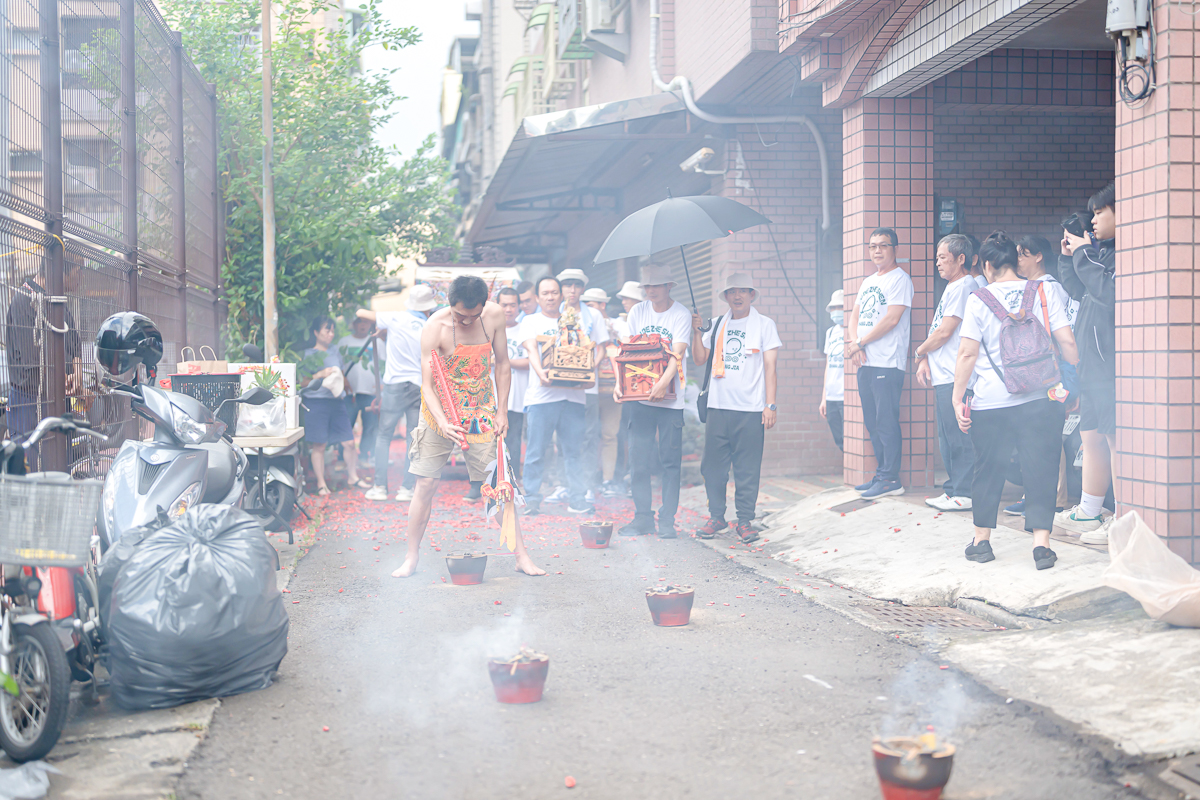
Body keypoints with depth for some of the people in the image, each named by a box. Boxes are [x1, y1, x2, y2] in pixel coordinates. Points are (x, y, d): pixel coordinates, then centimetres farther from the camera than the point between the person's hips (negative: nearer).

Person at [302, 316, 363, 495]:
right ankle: (321, 483, 8)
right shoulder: (308, 354, 1)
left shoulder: (335, 351, 16)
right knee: (318, 445, -3)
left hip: (337, 401, 5)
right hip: (316, 402, -4)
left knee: (349, 442, 0)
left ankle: (353, 477, 17)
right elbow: (301, 382, -4)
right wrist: (320, 374, -14)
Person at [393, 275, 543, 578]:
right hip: (441, 413, -2)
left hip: (482, 413, 2)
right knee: (426, 484, -3)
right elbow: (427, 384, -19)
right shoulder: (434, 328, -19)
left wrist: (502, 411, 1)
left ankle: (522, 556, 6)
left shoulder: (494, 315, -10)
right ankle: (411, 558, 8)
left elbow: (502, 363, 3)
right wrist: (443, 423, -33)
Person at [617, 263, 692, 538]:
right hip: (639, 395, 3)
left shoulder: (681, 315, -4)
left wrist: (663, 383, -30)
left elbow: (677, 354, -14)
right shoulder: (637, 312, 8)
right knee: (638, 458, 3)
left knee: (670, 460, 0)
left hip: (670, 397, -3)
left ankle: (667, 520, 7)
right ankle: (642, 517, 13)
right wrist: (620, 382, -9)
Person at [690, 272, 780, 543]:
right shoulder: (717, 325, 14)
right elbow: (699, 359, 15)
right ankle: (716, 517, 15)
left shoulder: (764, 325, 4)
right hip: (718, 407, 3)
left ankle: (745, 521, 8)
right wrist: (697, 332, 2)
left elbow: (770, 366, 0)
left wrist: (771, 404, -7)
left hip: (751, 409, -3)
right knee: (713, 465, 3)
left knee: (747, 469, -1)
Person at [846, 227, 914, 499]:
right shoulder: (868, 281, 20)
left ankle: (890, 479, -4)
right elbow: (855, 315, 17)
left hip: (887, 364, -9)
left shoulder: (899, 279, -6)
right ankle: (881, 475, 18)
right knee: (872, 423, 11)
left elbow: (892, 319, -15)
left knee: (886, 422, -8)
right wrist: (853, 343, -3)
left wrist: (859, 343, -11)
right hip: (866, 364, 9)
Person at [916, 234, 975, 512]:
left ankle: (963, 494, -5)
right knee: (947, 437, 12)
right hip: (943, 375, 10)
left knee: (958, 436, -7)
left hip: (955, 377, -10)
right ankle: (953, 490, 18)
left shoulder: (963, 287, -11)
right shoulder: (952, 288, 21)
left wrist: (920, 352, 1)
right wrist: (925, 360, 6)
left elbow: (944, 333, -15)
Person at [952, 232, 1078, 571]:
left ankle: (982, 540, 22)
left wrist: (958, 398, 2)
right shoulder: (1042, 293, 3)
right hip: (1040, 400, 1)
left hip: (991, 403, 0)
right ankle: (1041, 543, -3)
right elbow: (1068, 344, 0)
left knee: (988, 470, 12)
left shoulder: (979, 299, -2)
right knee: (1040, 469, 4)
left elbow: (967, 354, -4)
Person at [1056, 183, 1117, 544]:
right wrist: (1069, 257, 12)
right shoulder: (1103, 249, 15)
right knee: (1091, 437, 15)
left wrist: (1084, 254, -14)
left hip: (1113, 363, -10)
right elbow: (1079, 292, 24)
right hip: (1092, 362, 10)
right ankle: (1088, 514, 25)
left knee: (1116, 441, -6)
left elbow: (1109, 291, -25)